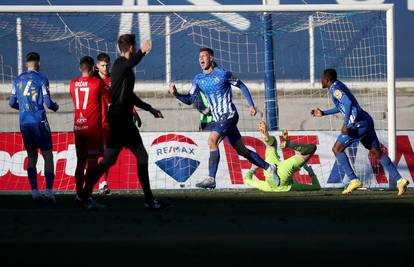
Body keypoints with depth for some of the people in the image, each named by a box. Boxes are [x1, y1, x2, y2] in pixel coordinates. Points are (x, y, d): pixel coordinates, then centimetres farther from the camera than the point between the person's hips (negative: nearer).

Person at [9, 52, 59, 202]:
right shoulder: (41, 79, -6)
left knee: (32, 157, 10)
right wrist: (55, 107, 13)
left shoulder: (18, 80, 9)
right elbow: (47, 102, -9)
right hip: (39, 122, -5)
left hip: (24, 122, 5)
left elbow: (12, 103, 12)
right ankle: (49, 191, -8)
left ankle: (34, 192, 3)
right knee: (47, 156, 0)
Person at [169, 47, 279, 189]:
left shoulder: (223, 74, -8)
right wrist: (176, 94, -12)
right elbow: (189, 99, 6)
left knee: (212, 140, -25)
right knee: (241, 150, 11)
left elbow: (241, 86, 3)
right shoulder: (198, 79, 8)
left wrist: (251, 105, 1)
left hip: (228, 115, -7)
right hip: (219, 119, 7)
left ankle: (211, 179, -29)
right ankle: (269, 168, 26)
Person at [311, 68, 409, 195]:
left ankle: (354, 180, -6)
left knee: (337, 149, 0)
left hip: (358, 124, -9)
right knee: (376, 152, 7)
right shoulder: (339, 86, 22)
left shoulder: (334, 89, -7)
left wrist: (345, 124, -27)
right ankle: (399, 180, -1)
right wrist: (323, 113, 41)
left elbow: (348, 102, -23)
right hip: (367, 121, 9)